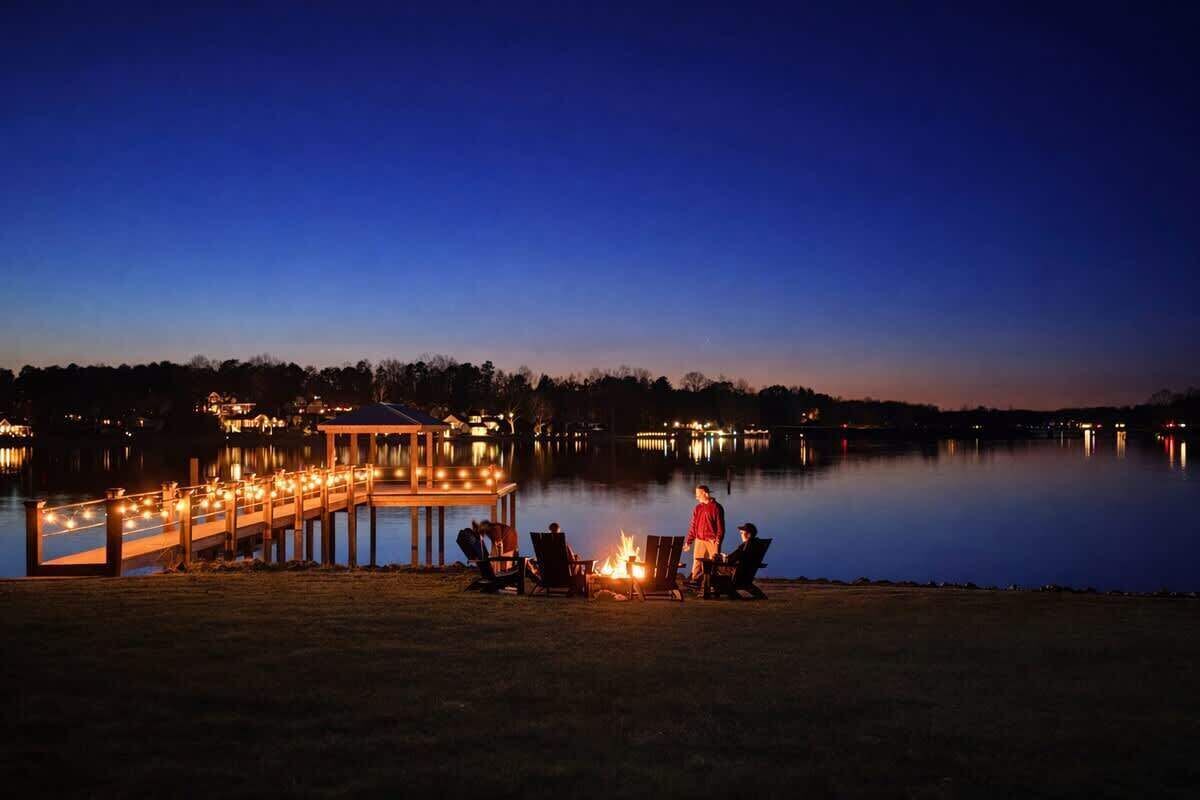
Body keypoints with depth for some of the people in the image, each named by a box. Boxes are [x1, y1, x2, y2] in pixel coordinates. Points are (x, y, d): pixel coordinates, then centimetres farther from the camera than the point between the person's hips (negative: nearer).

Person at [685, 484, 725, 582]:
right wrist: (688, 541, 11)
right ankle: (695, 581, 3)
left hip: (712, 541, -4)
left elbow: (720, 526, -6)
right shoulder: (698, 508, 11)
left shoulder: (716, 507, -4)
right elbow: (693, 526, 14)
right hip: (699, 541, 4)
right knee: (697, 563, 0)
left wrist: (718, 541, -15)